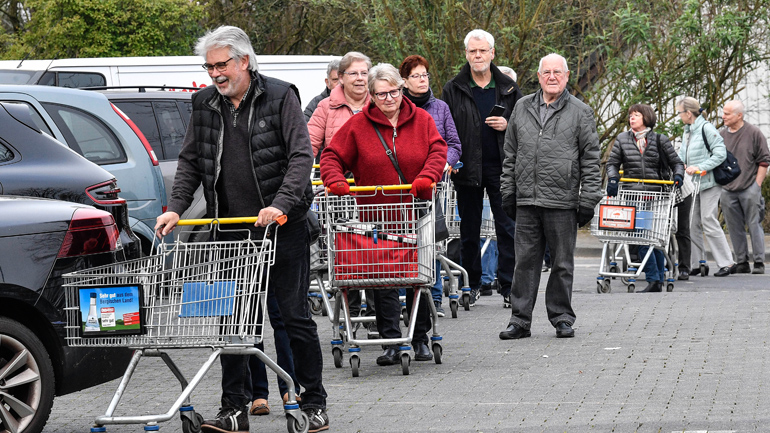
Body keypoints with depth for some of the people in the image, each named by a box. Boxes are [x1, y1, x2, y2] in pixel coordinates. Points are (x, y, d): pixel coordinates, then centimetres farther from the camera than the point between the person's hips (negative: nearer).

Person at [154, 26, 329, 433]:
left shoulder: (280, 97, -6)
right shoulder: (204, 104, 8)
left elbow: (301, 155, -10)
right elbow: (190, 161, 12)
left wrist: (280, 204, -22)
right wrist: (175, 208, -2)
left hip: (283, 229, -4)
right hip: (230, 230, 4)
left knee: (295, 317, 2)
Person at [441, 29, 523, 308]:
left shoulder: (508, 89, 7)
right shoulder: (453, 89, 5)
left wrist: (507, 126, -8)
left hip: (501, 167, 0)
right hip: (467, 169, 0)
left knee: (507, 229, -2)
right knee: (469, 231, 7)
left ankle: (509, 287, 2)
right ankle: (472, 285, 17)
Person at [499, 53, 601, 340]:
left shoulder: (580, 112, 4)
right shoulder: (522, 108, 13)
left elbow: (591, 159, 2)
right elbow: (511, 155, 17)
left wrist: (588, 199, -4)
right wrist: (508, 192, 11)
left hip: (562, 202, -3)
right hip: (527, 201, 3)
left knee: (562, 264, 4)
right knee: (525, 262, 3)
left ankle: (562, 318, 14)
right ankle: (520, 320, 7)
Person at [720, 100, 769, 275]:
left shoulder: (754, 133, -3)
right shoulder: (721, 135, 10)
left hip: (749, 189, -4)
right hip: (727, 190, 4)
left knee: (754, 225, -3)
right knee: (735, 228, 5)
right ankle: (742, 263, 11)